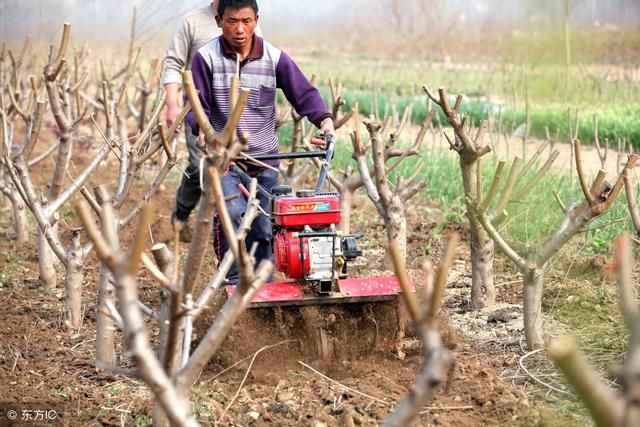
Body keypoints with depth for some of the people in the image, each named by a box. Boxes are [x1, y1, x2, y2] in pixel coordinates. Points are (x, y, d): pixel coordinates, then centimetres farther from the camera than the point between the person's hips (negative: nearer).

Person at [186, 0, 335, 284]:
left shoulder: (274, 58, -1)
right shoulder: (206, 58, -7)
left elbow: (303, 92, 1)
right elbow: (194, 105, -7)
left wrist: (324, 118, -17)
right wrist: (203, 130, -27)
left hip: (265, 159, 3)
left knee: (262, 229, 7)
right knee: (231, 213, -25)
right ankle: (233, 282, -12)